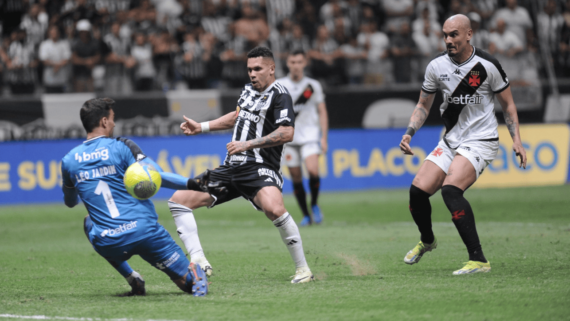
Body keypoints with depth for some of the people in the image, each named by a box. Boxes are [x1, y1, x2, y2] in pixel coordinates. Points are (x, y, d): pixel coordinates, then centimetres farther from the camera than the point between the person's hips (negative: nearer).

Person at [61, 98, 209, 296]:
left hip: (108, 245, 1)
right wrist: (191, 183, -6)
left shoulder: (69, 161, 10)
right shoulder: (122, 147, -1)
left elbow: (70, 202, 27)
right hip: (145, 233, -1)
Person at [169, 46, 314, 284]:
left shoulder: (279, 95, -8)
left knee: (274, 209, -38)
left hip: (260, 168, -8)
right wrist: (201, 128, 33)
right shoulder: (248, 91, 16)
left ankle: (303, 269, -23)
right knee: (179, 199, 0)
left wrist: (248, 144, -22)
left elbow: (286, 133, -21)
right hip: (231, 167, 8)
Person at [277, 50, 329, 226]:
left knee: (313, 170, -21)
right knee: (296, 178, 1)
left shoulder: (313, 85, 4)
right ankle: (306, 216, 12)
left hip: (309, 134, -1)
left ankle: (314, 204, 2)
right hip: (288, 137, 1)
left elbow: (322, 112, 8)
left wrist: (324, 137, 1)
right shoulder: (279, 85, 4)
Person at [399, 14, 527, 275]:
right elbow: (424, 105, 13)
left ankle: (478, 260, -26)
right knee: (418, 190, -7)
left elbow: (508, 104, 2)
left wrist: (516, 140, -7)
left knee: (450, 189, -28)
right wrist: (409, 133, -2)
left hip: (480, 141, -5)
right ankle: (427, 241, 25)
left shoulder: (487, 65, -11)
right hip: (450, 141, 5)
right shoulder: (436, 66, 0)